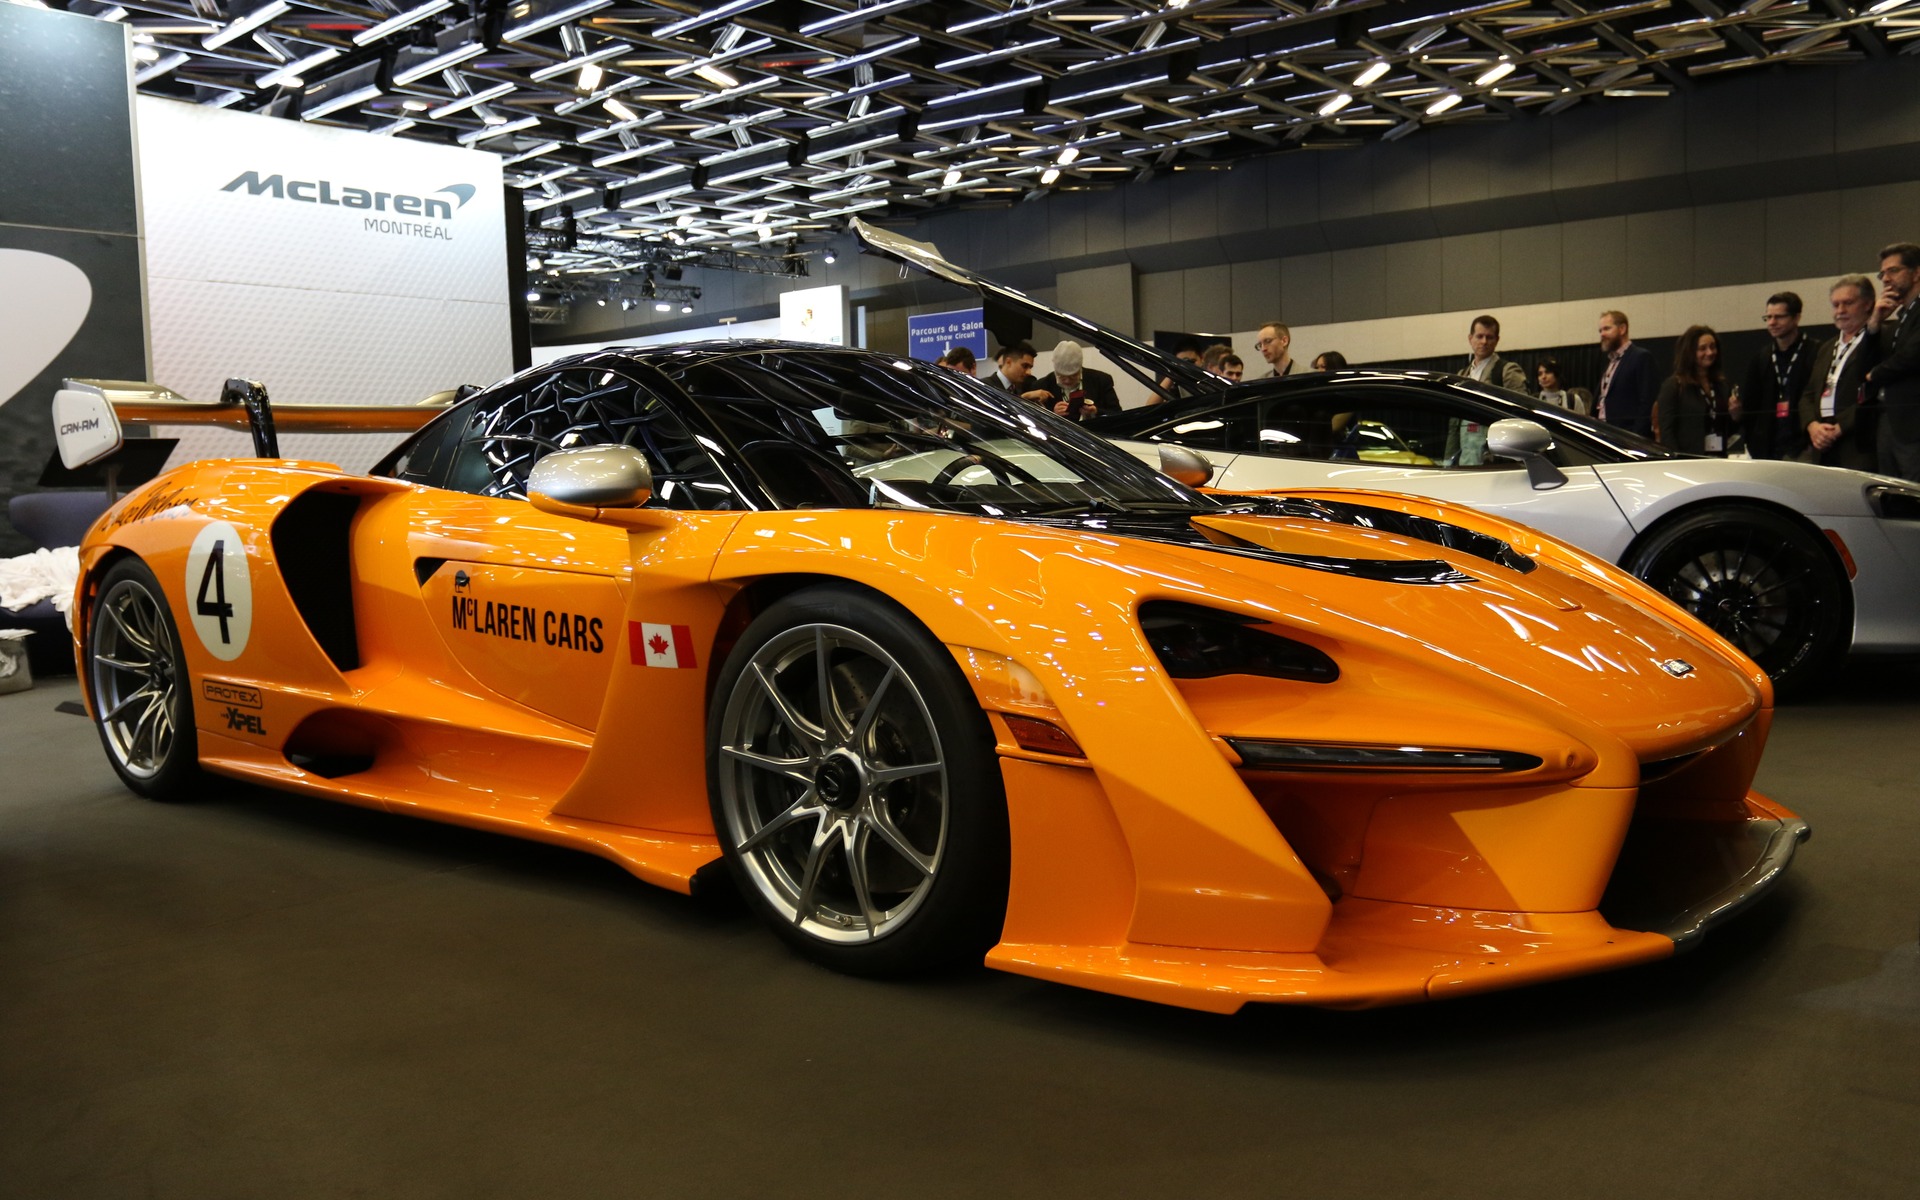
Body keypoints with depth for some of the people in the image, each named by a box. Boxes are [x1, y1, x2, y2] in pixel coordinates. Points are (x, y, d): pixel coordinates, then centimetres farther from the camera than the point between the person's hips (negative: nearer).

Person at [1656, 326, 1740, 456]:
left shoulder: (1721, 384, 12)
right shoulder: (1673, 386, -4)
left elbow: (1727, 430, 20)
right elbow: (1666, 432, -9)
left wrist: (1734, 415, -1)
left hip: (1719, 459, 5)